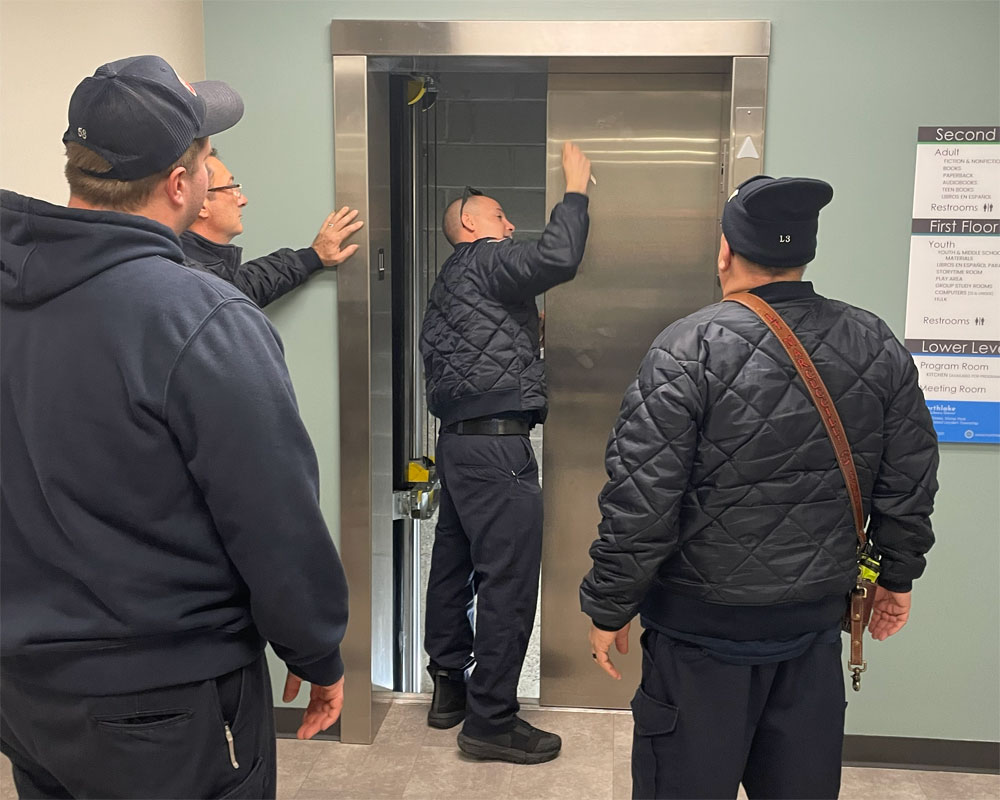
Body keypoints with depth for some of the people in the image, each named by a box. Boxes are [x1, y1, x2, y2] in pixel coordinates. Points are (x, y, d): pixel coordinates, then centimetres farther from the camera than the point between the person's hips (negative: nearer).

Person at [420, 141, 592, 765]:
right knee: (508, 579, -6)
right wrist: (576, 189, -9)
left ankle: (449, 686, 29)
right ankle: (491, 719, 0)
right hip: (496, 441, -11)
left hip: (460, 440, 11)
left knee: (455, 565, 16)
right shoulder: (483, 261, -6)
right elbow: (558, 258, -22)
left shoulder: (451, 282, 24)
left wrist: (529, 331, 21)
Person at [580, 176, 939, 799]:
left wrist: (610, 609, -7)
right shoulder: (878, 346, -2)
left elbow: (640, 501, -19)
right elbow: (909, 485, 5)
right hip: (817, 618, 5)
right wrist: (898, 576, 20)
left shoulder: (689, 349, -17)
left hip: (704, 627, -5)